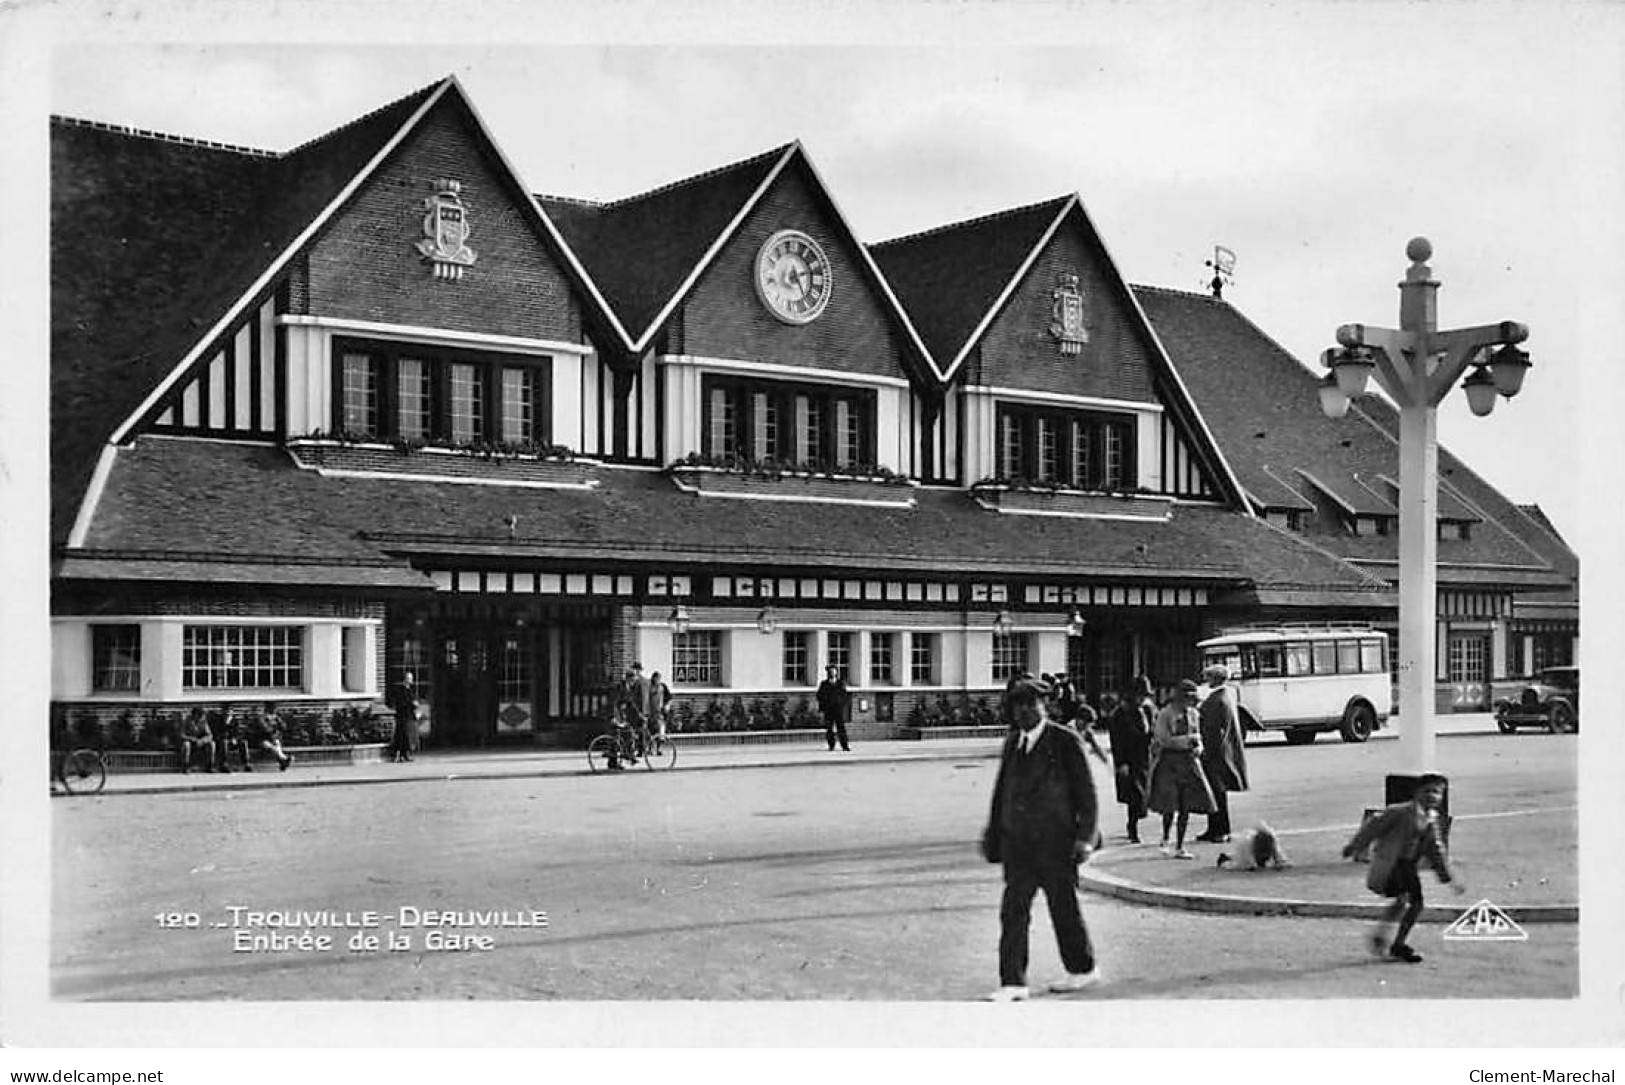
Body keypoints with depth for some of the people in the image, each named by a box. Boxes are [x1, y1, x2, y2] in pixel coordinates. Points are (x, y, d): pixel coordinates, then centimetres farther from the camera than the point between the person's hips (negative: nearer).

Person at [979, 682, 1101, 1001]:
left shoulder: (1065, 743, -6)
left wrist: (1085, 837, -11)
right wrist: (994, 833, 18)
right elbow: (1001, 791, 18)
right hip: (1018, 842, 5)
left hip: (1055, 842, -5)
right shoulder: (1011, 743, 11)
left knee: (1064, 908, 7)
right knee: (1013, 911, 0)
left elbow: (1086, 792, -6)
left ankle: (1083, 969, 27)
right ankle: (1013, 983, 3)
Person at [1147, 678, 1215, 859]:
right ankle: (1165, 840, 18)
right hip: (1169, 762, -5)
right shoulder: (1165, 714, -8)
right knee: (1170, 806, -8)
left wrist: (1198, 748, -1)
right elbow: (1163, 740, -12)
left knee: (1186, 806, 2)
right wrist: (1188, 739, -13)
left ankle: (1180, 847, 10)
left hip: (1188, 762, 5)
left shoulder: (1193, 714, 11)